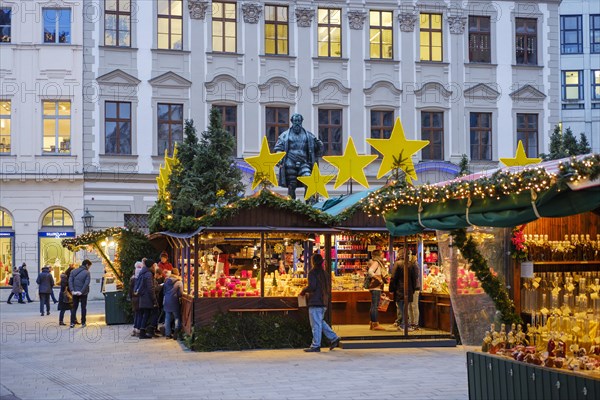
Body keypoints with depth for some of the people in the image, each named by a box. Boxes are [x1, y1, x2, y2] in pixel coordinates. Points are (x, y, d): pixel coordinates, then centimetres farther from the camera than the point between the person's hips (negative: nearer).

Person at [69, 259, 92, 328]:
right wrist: (81, 291, -16)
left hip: (75, 293, 3)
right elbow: (86, 283, -18)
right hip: (83, 293, -3)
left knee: (74, 307, 11)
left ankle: (72, 323, 4)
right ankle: (83, 323, 9)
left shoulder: (73, 271, 4)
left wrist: (72, 290, -10)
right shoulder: (87, 273, -9)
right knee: (83, 308, 9)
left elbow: (70, 281, -5)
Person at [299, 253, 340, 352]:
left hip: (315, 302, -8)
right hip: (324, 302, 8)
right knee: (320, 322, 19)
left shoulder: (313, 272, -10)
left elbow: (312, 286, -20)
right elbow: (329, 288, 16)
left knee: (316, 324, -4)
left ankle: (315, 346, -1)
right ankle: (334, 338, 14)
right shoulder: (324, 273, 13)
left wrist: (303, 291, -4)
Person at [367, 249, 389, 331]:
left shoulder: (379, 263, 20)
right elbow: (370, 272, -25)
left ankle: (372, 324, 16)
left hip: (377, 287, 10)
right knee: (375, 305, -10)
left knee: (374, 306, 12)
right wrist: (379, 280, -20)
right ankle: (375, 324, -11)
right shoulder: (375, 262, -9)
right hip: (375, 287, -10)